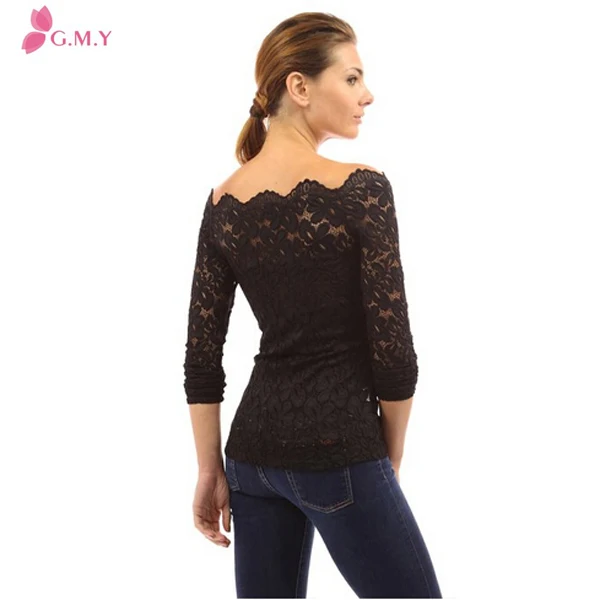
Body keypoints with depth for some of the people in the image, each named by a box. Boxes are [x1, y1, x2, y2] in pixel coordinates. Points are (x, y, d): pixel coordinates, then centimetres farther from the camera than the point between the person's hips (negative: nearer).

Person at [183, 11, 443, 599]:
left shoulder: (223, 202, 3)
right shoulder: (361, 188, -14)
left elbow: (201, 357, 5)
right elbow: (393, 350, -13)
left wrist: (210, 471, 12)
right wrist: (389, 458, 2)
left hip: (255, 446, 7)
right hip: (337, 449, -6)